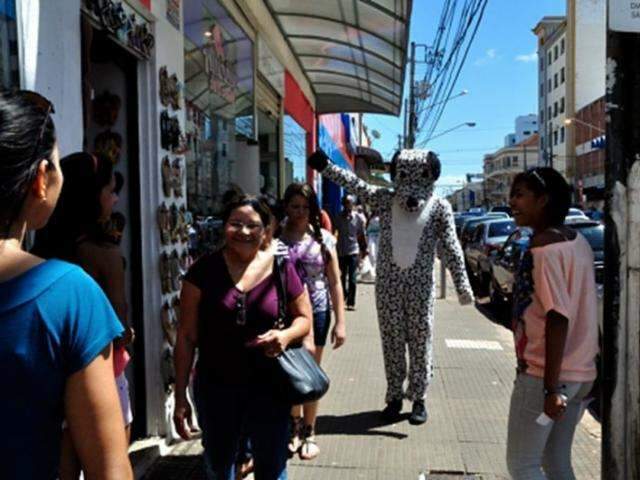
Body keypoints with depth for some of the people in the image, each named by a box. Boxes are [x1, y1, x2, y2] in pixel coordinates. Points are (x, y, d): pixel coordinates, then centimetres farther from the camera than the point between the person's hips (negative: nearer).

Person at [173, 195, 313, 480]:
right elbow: (186, 336, -5)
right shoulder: (204, 270, -9)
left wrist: (286, 335, -18)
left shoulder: (281, 268, -8)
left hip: (269, 388, 0)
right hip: (215, 388, 1)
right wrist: (180, 396, -6)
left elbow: (304, 317, 5)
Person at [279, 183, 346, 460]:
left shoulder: (323, 238, -2)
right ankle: (295, 425, 35)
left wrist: (340, 322, -4)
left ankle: (309, 432, 28)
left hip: (316, 312, 0)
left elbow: (335, 282, 0)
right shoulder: (275, 238, -3)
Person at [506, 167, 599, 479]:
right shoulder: (578, 242, 10)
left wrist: (551, 387, -22)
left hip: (544, 375, -9)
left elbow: (558, 318, -23)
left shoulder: (544, 247, -18)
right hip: (580, 373, 9)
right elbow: (577, 312, 14)